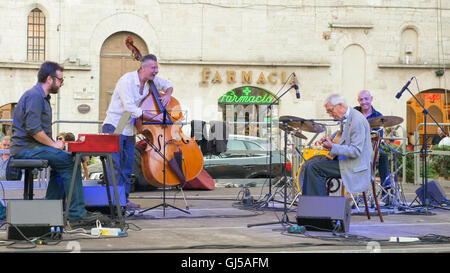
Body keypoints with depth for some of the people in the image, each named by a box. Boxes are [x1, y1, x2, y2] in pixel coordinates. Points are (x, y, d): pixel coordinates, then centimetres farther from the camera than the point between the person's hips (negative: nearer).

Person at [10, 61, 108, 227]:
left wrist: (54, 142, 12)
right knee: (69, 161, -17)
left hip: (29, 147, 11)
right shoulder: (34, 96, -15)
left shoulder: (42, 96, 21)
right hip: (26, 149, -11)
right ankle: (77, 215, -17)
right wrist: (53, 144, -15)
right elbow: (33, 128, -24)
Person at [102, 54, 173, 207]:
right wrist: (154, 117, -25)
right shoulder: (127, 80, -19)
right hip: (114, 127, -8)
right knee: (115, 165, -12)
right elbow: (131, 109, -26)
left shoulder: (151, 81, 4)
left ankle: (124, 199, 15)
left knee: (127, 168, 8)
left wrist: (167, 94, -1)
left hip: (130, 130, 8)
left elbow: (168, 85, 22)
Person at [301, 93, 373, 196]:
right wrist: (330, 141, 4)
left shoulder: (357, 120, -20)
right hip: (344, 160, 10)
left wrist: (332, 147, -22)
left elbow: (356, 151, -23)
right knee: (309, 165, 8)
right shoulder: (345, 118, 11)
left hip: (355, 168, -10)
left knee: (314, 168, -18)